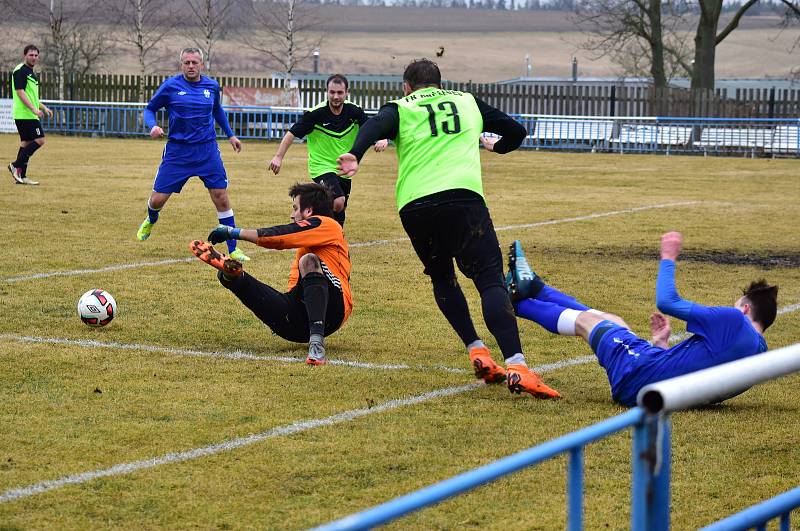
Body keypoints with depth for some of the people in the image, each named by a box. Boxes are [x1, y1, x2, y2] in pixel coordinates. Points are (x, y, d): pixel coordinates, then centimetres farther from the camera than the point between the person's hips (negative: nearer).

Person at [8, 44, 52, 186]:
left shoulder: (31, 73, 20)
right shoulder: (20, 71, -11)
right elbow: (20, 92, -19)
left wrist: (44, 107, 23)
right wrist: (34, 109, -24)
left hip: (30, 115, 10)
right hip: (24, 114, -10)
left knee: (26, 142, 9)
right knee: (40, 140, -12)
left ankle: (21, 176, 9)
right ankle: (16, 165, -8)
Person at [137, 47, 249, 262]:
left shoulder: (212, 86, 4)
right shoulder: (170, 86, -5)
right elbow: (149, 109, 5)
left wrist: (230, 135, 24)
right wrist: (153, 126, -15)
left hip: (207, 150, 2)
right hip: (177, 152, -2)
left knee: (221, 197, -5)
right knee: (157, 199, -1)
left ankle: (233, 249, 5)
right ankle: (150, 221, 38)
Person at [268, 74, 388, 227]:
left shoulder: (354, 111, -6)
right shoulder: (316, 113, -17)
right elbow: (292, 133, -12)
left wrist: (382, 139, -25)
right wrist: (279, 156, -21)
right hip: (322, 167, -5)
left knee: (338, 217, 11)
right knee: (338, 202, -28)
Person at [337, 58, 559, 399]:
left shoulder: (400, 108, 20)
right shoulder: (467, 102, 27)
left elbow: (375, 125, -4)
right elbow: (517, 131, 35)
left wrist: (355, 155, -23)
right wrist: (497, 146, 58)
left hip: (415, 206, 1)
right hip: (464, 197, -1)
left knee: (442, 277, 24)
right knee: (490, 279, -4)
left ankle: (478, 353, 13)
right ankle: (516, 366, -23)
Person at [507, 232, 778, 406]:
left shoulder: (732, 320, -19)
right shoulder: (759, 353, 6)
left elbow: (666, 301, -14)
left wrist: (668, 257, 0)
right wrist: (662, 343, 21)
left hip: (637, 374, -8)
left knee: (585, 319, 13)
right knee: (611, 320, 25)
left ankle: (517, 301, 34)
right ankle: (534, 288, 40)